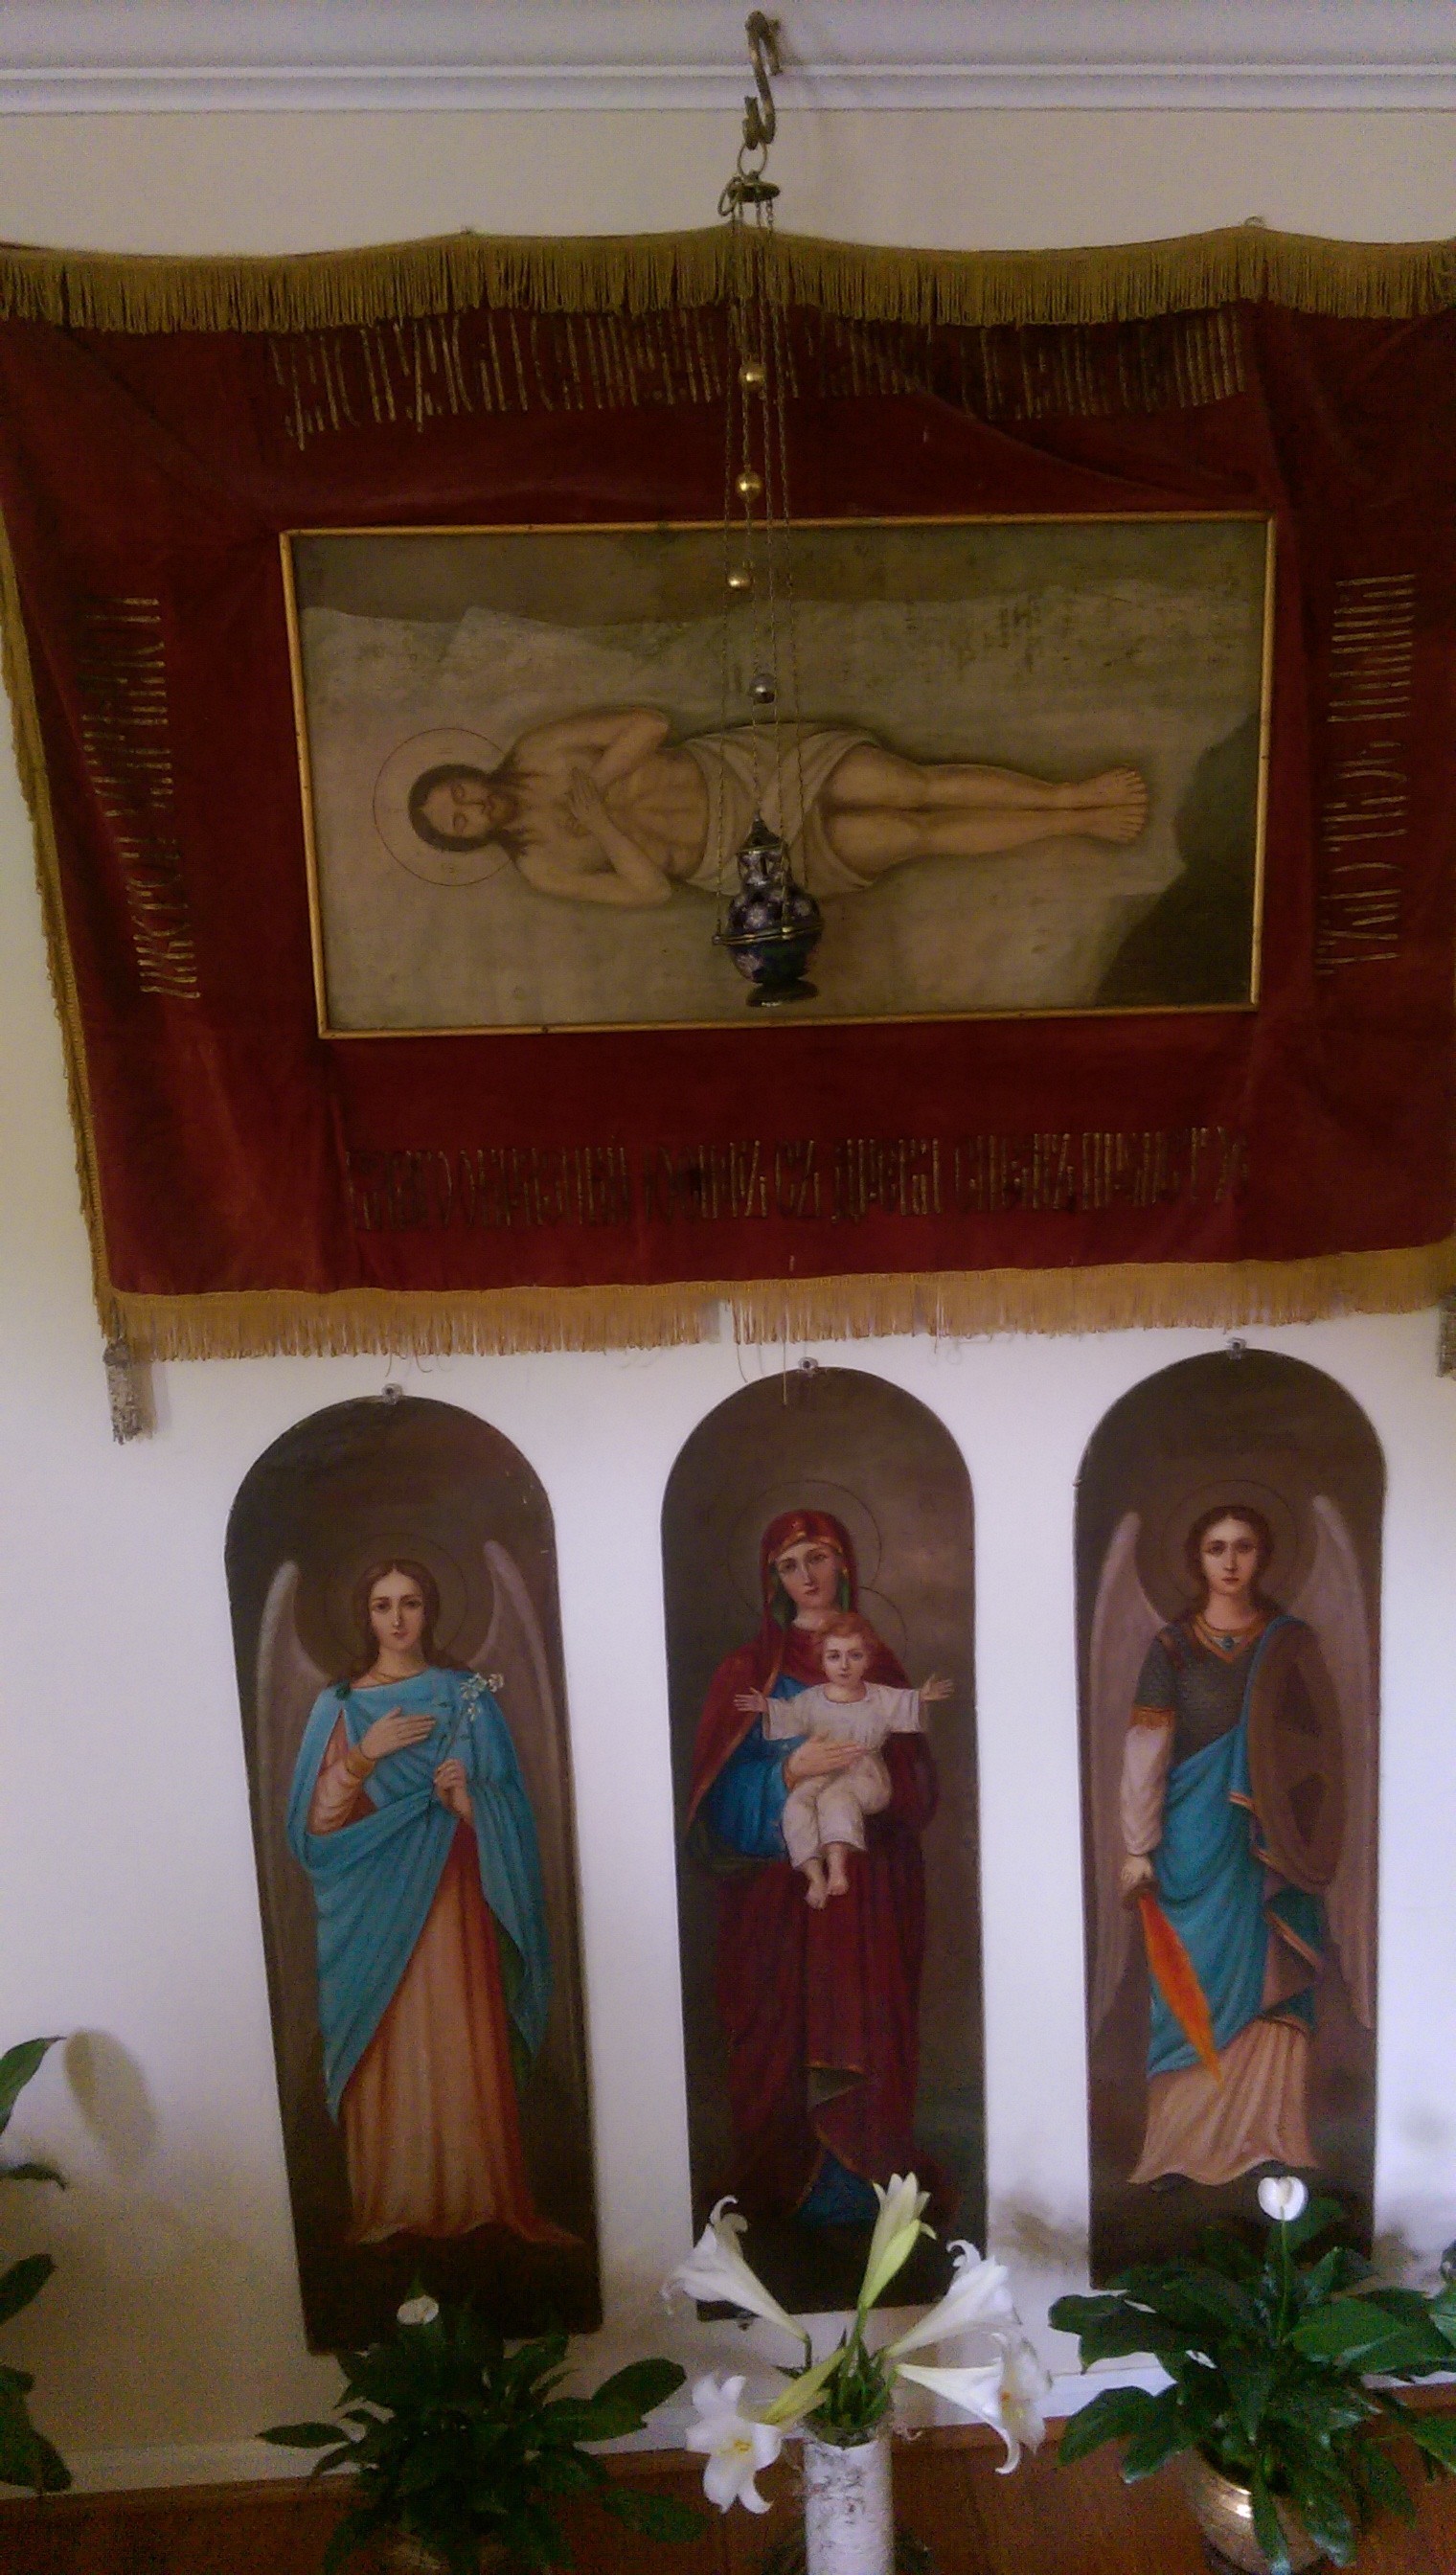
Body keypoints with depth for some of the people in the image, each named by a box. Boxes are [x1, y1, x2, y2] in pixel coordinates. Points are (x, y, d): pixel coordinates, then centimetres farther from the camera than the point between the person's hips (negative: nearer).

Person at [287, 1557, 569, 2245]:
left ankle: (478, 2199, 16)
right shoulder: (339, 1704, 3)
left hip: (451, 1898, 0)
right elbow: (315, 1821, -2)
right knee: (386, 2058, 4)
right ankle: (390, 2207, 20)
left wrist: (468, 1800, -17)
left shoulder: (466, 1696, 3)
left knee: (466, 2048, 2)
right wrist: (366, 1755, -15)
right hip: (375, 1907, 0)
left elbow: (509, 1804, 4)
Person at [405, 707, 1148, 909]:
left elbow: (649, 722, -3)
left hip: (737, 762, 3)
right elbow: (652, 889, -16)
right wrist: (592, 812, -23)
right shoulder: (542, 868, -9)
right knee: (919, 836, -13)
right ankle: (1079, 825, -1)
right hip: (743, 855, -2)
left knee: (921, 788, -12)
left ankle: (1072, 796, 1)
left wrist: (591, 783, -16)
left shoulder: (539, 753, -3)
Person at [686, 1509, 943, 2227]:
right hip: (781, 1885, -2)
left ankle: (863, 2179, 17)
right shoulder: (750, 1668, 1)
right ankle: (794, 2184, 15)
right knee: (789, 2029, 0)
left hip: (869, 1884, 2)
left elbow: (915, 1776, 9)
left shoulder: (876, 1660, 9)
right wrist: (793, 1771, -20)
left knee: (866, 2031, 3)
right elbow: (723, 1788, -5)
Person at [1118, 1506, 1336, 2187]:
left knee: (1270, 1994, 3)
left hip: (1274, 1846, 1)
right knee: (1199, 1992, 3)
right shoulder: (1172, 1646, -1)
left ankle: (1268, 2139, 16)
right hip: (1195, 1843, -1)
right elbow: (1145, 1751, -4)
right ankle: (1190, 2142, 15)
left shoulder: (1292, 1640, 3)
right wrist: (1137, 1849, -8)